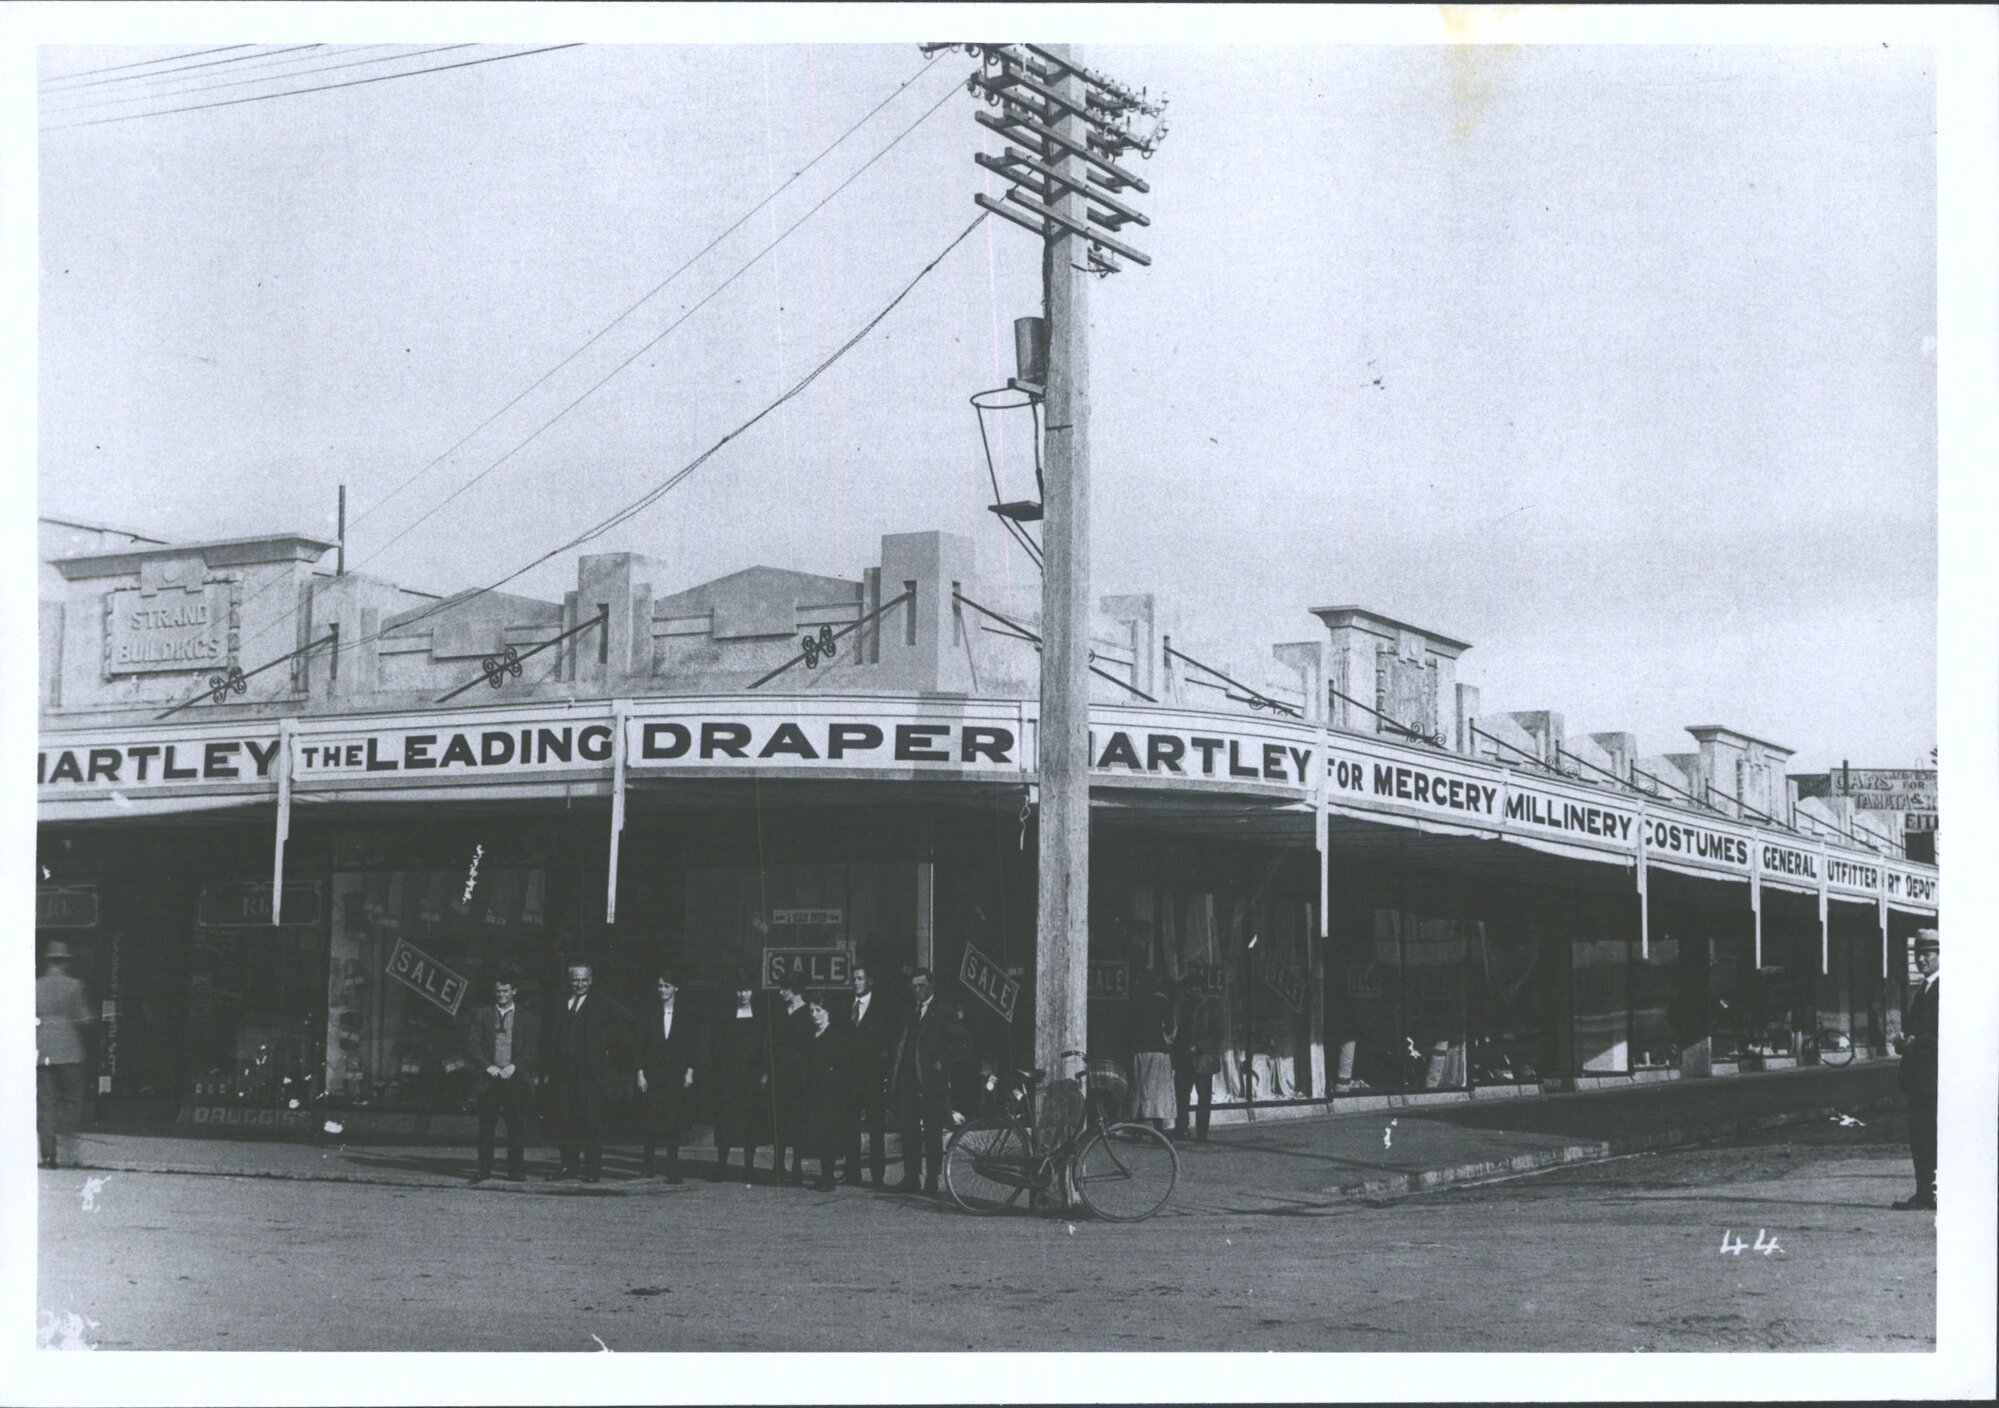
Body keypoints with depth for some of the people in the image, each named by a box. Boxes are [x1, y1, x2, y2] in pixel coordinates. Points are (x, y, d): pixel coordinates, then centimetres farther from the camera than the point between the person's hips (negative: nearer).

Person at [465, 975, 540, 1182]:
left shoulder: (527, 1018, 8)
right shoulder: (481, 1015, 11)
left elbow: (532, 1048, 2)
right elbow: (472, 1043, 4)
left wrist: (514, 1066, -11)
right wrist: (488, 1066, -8)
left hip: (516, 1078, -1)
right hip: (489, 1078, 1)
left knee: (517, 1126, -1)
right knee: (486, 1126, -1)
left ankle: (515, 1171, 6)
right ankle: (484, 1171, 4)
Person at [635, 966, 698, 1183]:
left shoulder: (684, 1017, 4)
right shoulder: (651, 1015, 5)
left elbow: (691, 1047, 3)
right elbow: (641, 1046, 4)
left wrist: (689, 1072, -6)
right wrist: (641, 1073, -2)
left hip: (676, 1077, -1)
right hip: (653, 1076, 1)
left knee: (674, 1123, -4)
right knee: (652, 1122, 1)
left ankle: (673, 1170, -1)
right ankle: (647, 1163, 15)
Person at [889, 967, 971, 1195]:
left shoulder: (942, 1014, -4)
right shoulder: (909, 1012, 15)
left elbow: (964, 1043, -8)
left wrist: (943, 1063, -10)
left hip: (931, 1082, -6)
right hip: (908, 1082, 6)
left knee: (933, 1134, -1)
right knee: (909, 1132, 6)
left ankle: (932, 1180, 3)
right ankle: (910, 1178, 11)